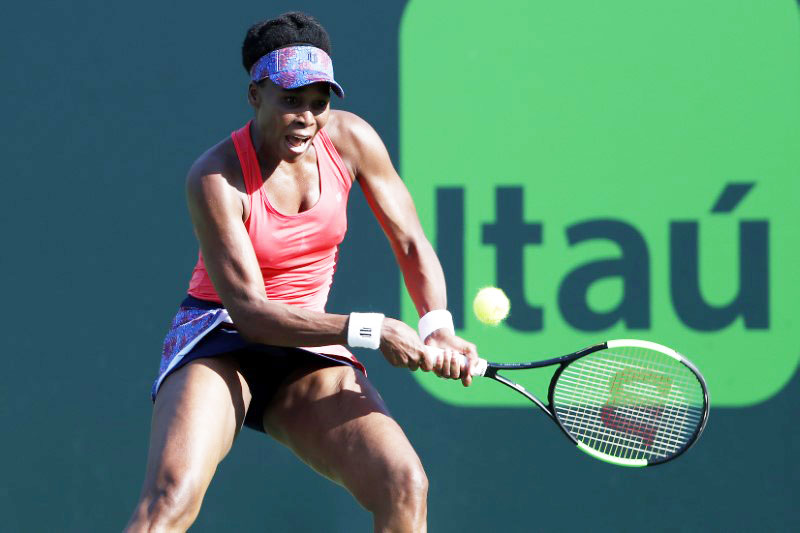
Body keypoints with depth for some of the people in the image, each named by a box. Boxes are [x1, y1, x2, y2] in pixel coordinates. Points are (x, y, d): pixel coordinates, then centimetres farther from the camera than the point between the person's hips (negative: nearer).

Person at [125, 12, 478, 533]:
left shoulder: (350, 139, -6)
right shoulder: (216, 177, -19)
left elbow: (411, 243, 3)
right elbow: (249, 309, -23)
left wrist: (437, 327, -17)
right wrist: (367, 330, -33)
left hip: (310, 351, 4)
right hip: (220, 338, -4)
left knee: (406, 488, -20)